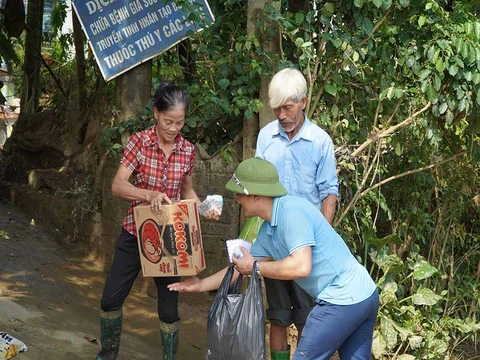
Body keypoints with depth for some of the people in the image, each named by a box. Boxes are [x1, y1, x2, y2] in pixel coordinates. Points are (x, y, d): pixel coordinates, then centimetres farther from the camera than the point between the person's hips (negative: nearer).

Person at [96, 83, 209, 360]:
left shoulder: (188, 150, -2)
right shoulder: (139, 141, -9)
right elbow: (117, 186, -16)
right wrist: (149, 194, -33)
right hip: (136, 232, 0)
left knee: (169, 306, 6)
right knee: (111, 298, 6)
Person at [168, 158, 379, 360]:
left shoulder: (291, 211, -19)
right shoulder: (268, 231, 11)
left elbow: (301, 267, -27)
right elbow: (242, 267, 22)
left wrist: (255, 267, -14)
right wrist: (202, 285, 26)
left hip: (343, 299, -10)